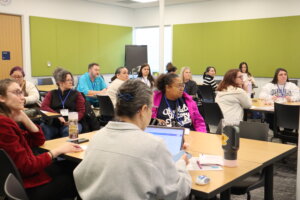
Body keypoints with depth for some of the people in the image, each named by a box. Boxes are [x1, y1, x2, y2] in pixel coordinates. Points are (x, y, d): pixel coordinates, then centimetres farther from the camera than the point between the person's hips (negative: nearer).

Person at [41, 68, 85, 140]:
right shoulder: (52, 94, 17)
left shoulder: (76, 94, 14)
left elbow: (81, 111, 7)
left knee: (69, 131, -36)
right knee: (42, 128, -30)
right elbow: (44, 107, 3)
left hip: (70, 123, -1)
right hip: (53, 123, 1)